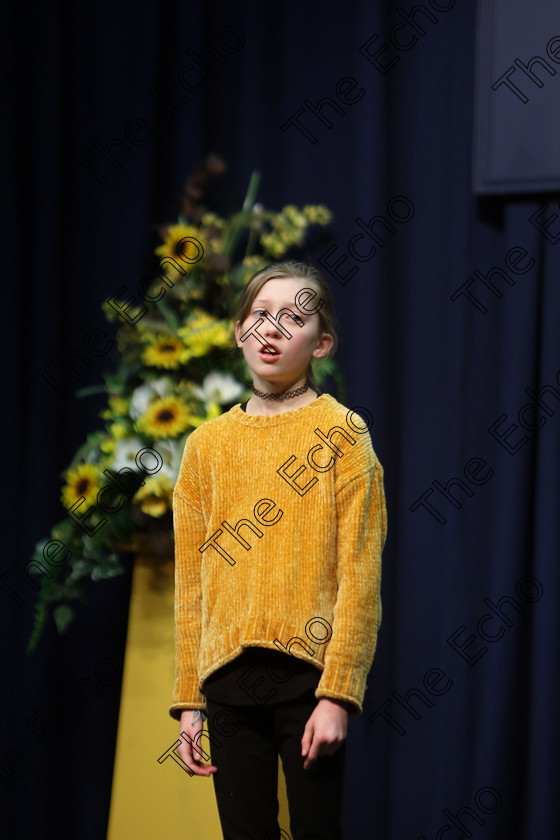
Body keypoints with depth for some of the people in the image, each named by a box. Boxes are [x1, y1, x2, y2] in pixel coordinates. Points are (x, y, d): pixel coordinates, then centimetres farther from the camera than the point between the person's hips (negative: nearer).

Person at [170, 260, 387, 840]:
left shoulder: (341, 432, -1)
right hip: (228, 676, 3)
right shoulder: (208, 443, 11)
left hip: (310, 669, -3)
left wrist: (339, 693, -13)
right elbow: (190, 580, 12)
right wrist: (188, 700, 8)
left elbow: (360, 573, -6)